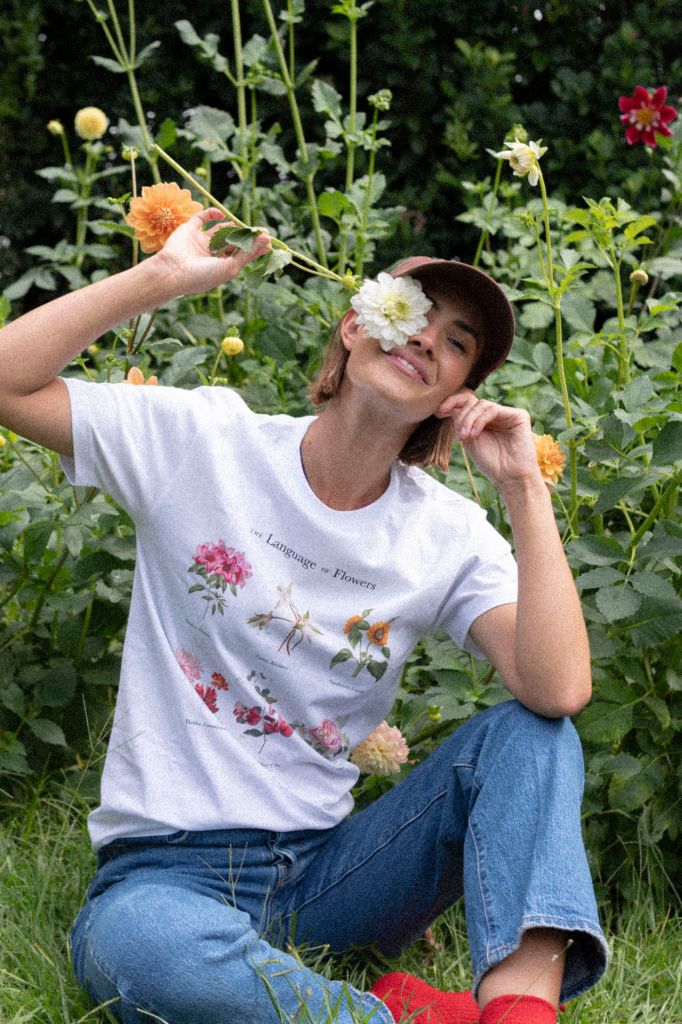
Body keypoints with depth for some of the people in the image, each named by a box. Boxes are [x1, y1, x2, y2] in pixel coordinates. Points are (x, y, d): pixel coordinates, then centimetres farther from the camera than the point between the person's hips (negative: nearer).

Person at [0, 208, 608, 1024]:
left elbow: (560, 690, -16)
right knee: (130, 942, -39)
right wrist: (164, 275, -13)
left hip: (325, 867, 3)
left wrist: (525, 488, -15)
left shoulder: (448, 536, 1)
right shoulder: (205, 442, -3)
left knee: (529, 731, -17)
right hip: (171, 869, -3)